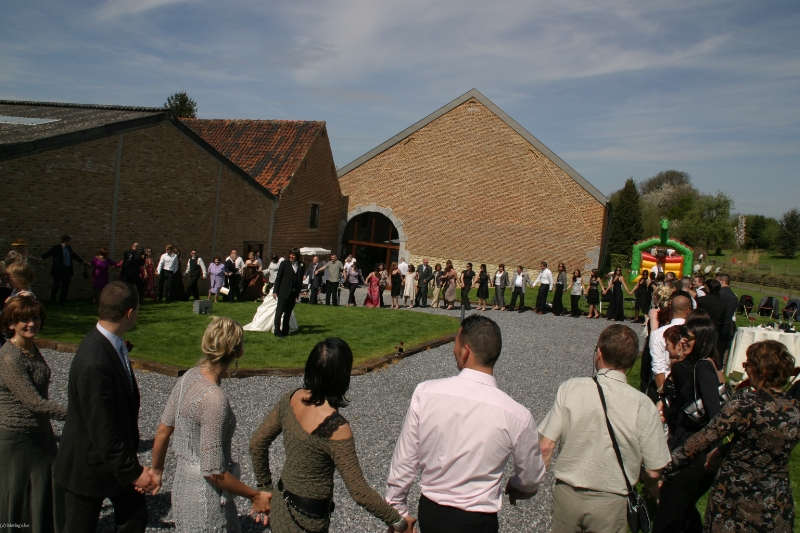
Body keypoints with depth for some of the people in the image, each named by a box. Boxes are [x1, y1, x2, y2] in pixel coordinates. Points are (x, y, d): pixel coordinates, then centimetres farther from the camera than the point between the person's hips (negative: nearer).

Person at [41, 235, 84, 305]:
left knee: (65, 287, 8)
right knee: (56, 286, -2)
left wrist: (82, 262, 34)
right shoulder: (56, 248, -5)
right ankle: (52, 298, 25)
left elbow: (74, 256, 26)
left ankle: (62, 301, 18)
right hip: (58, 270, -5)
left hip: (68, 270, 5)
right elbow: (48, 253, -16)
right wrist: (42, 258, -34)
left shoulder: (69, 248, 13)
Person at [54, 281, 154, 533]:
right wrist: (133, 472, -20)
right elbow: (102, 430, -28)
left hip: (115, 458, 8)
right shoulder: (94, 362, -33)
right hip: (90, 465, -8)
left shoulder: (110, 343, -3)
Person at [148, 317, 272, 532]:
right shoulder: (215, 398, -28)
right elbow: (213, 471, -25)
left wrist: (156, 470, 21)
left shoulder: (189, 377, -5)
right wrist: (255, 496, -14)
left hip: (183, 483, 8)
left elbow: (163, 430, 6)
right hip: (205, 499, -8)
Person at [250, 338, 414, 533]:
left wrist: (265, 487, 15)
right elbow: (360, 492, -23)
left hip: (280, 505, 6)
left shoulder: (291, 399, -10)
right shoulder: (336, 428, -28)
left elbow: (257, 443, 3)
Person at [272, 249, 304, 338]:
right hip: (283, 293, -3)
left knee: (288, 313, 11)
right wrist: (275, 291, -5)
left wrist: (298, 292, 5)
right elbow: (278, 277, -3)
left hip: (293, 293, 3)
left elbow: (300, 279, 7)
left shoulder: (301, 265, 2)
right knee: (279, 312, -1)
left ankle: (285, 331, 19)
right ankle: (277, 332, 4)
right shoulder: (284, 263, -4)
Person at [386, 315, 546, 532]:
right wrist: (516, 488, 22)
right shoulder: (517, 415, -19)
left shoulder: (425, 393, -18)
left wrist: (397, 513, 7)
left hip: (429, 513, 2)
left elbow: (403, 461, -9)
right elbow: (531, 480, -2)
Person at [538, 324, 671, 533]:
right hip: (611, 503, -1)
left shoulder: (570, 388, -15)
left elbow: (546, 447, -11)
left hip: (566, 494, 1)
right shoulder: (643, 406, -16)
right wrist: (651, 489, 15)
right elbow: (653, 472, -8)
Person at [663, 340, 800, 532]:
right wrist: (724, 451, 17)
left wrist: (664, 471, -17)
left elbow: (703, 440, -23)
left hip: (734, 499, -4)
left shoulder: (745, 402, -23)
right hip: (776, 504, 5)